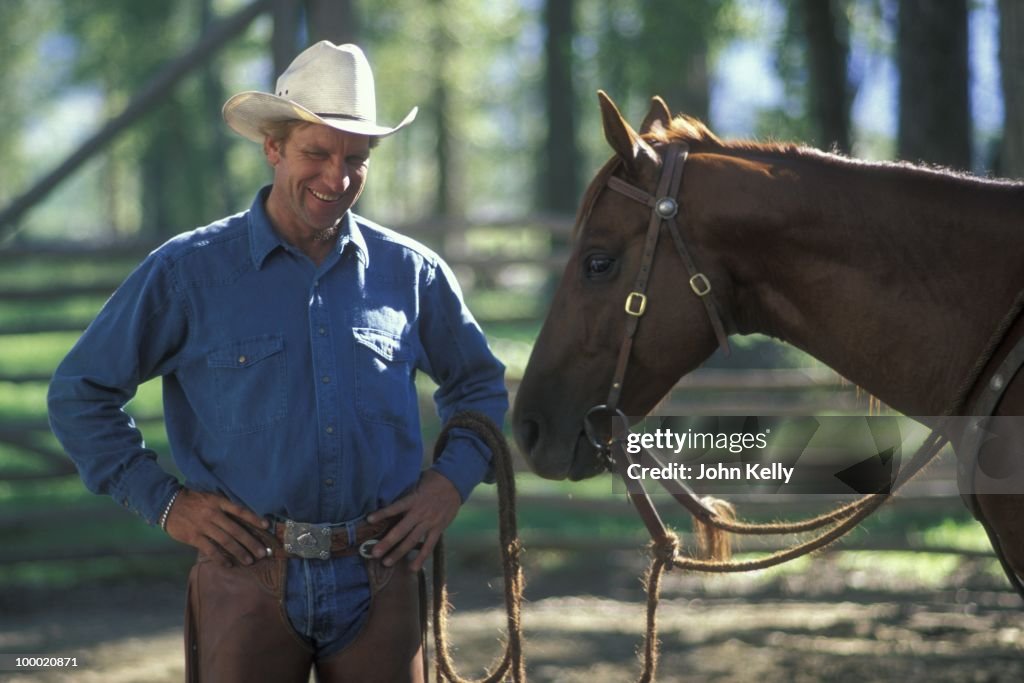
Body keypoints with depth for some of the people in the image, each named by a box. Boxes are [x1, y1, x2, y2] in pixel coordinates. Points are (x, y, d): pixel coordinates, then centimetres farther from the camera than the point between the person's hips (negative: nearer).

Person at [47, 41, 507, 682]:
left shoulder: (408, 271, 6)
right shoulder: (188, 271, -2)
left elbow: (480, 383, 20)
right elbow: (81, 392, 4)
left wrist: (453, 480, 4)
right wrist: (162, 500, -3)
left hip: (380, 580, 2)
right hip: (250, 579, -2)